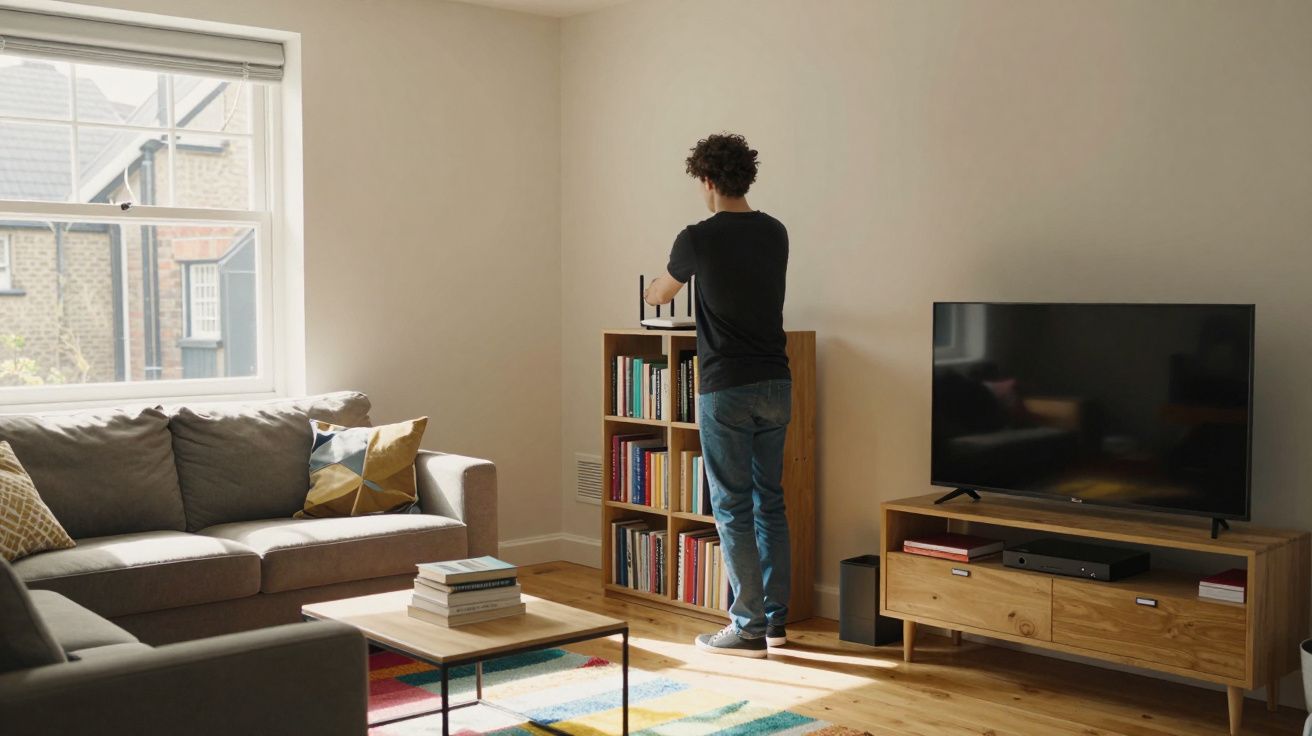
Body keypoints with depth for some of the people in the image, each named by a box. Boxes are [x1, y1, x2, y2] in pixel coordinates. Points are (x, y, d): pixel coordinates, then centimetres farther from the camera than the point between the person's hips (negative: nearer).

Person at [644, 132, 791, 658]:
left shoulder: (699, 238, -8)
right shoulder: (776, 234, 6)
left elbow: (660, 295, 11)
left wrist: (649, 293, 36)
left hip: (726, 390, -6)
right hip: (776, 384, 6)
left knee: (732, 509, 0)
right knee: (770, 502, 13)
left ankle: (749, 629, 5)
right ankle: (775, 620, 20)